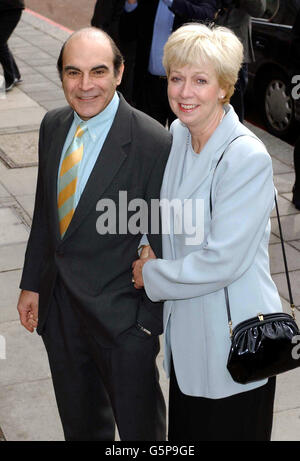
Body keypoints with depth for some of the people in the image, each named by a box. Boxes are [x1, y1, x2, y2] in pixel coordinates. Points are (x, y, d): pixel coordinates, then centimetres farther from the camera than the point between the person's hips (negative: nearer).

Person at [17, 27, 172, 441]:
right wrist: (32, 283, 11)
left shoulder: (153, 144, -21)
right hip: (59, 304, 6)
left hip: (122, 314, -6)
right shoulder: (53, 126, 0)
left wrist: (151, 316, -12)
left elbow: (163, 239, -15)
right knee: (79, 422, 24)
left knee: (139, 425, 13)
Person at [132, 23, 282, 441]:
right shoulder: (179, 134, 2)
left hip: (232, 335, -7)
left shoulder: (248, 158, -24)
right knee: (185, 433, 21)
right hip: (185, 328, 7)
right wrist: (149, 249, -1)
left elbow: (223, 261, -24)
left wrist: (152, 276, -11)